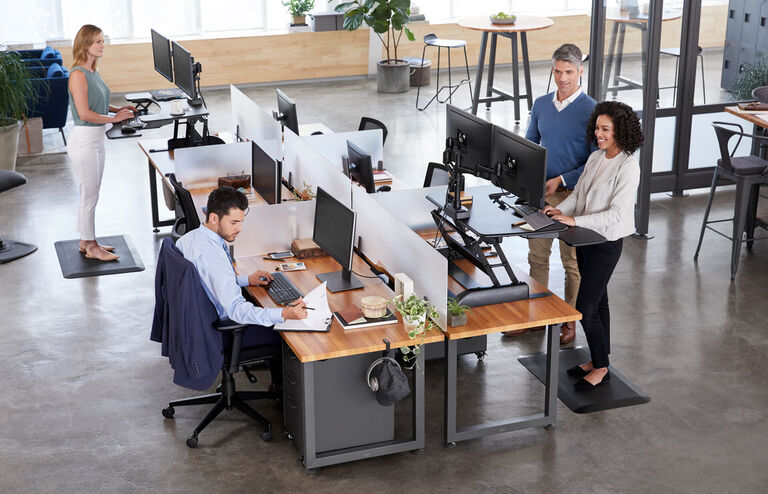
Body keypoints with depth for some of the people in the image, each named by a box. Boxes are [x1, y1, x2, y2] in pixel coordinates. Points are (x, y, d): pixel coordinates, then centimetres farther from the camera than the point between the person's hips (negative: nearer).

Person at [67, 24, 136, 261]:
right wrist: (114, 118, -16)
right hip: (84, 140, -9)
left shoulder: (92, 72, 10)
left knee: (89, 194, 17)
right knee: (89, 195, 0)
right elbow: (84, 113, -23)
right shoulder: (78, 75, -19)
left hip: (96, 139, 9)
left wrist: (118, 109, 7)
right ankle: (90, 247, 11)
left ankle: (86, 241, 28)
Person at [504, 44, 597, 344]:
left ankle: (569, 322, 19)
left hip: (573, 195, -5)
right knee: (537, 256, 13)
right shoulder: (541, 105, 6)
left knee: (572, 262, 7)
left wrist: (561, 180, -19)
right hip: (540, 192, 5)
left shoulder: (591, 110, -12)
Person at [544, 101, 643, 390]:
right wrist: (560, 209, -8)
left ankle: (601, 368, 11)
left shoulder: (628, 167, -20)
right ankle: (597, 359, 31)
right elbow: (578, 193, 11)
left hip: (606, 242, -8)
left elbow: (617, 214, -25)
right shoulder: (596, 158, 5)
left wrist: (575, 220, -28)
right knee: (598, 302, 18)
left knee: (585, 308, -5)